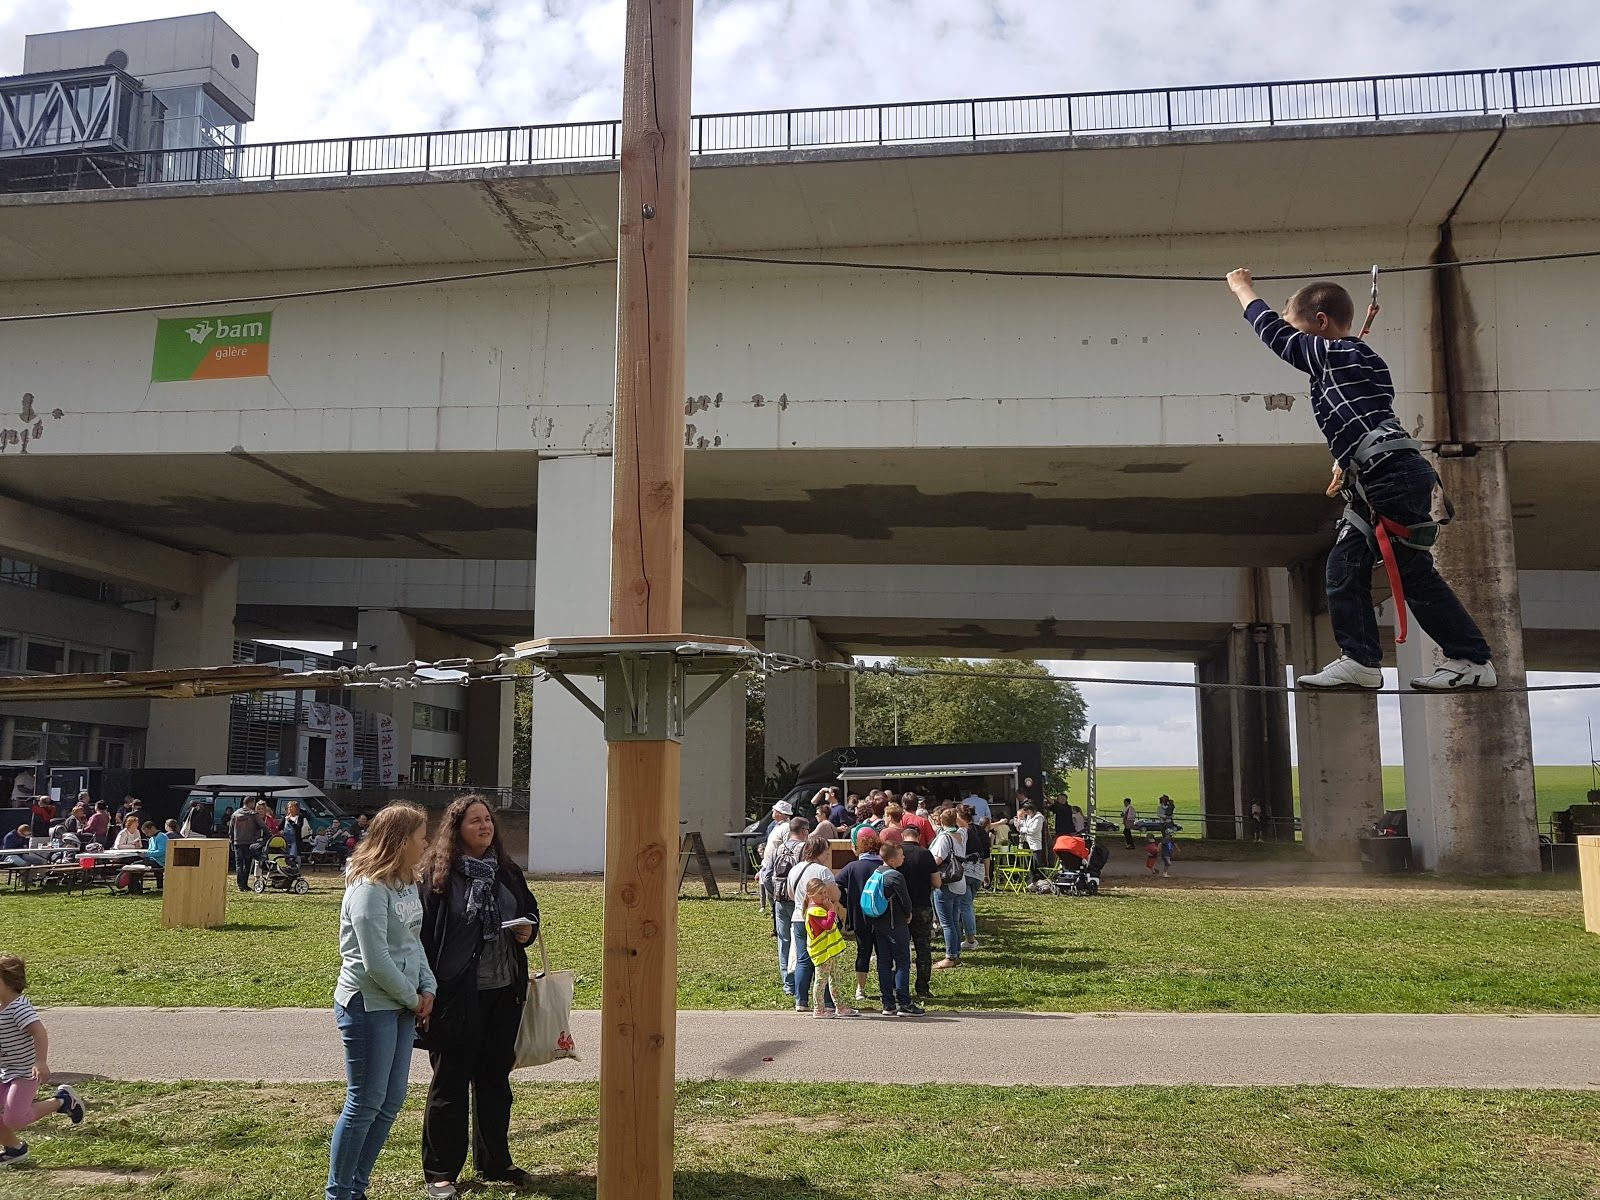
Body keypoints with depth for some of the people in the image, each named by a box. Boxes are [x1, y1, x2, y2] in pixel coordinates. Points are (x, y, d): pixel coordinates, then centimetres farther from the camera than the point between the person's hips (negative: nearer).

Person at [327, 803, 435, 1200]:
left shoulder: (407, 884, 10)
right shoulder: (369, 888, -19)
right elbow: (376, 962, -22)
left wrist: (428, 989, 2)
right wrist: (412, 998, -11)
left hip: (402, 1004, 9)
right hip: (368, 1006, -9)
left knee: (391, 1102, 14)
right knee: (365, 1103, 1)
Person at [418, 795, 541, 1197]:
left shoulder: (507, 872, 8)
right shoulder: (437, 875, -9)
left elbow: (530, 909, 21)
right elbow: (422, 933, -12)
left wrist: (528, 928, -2)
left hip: (504, 993, 6)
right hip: (457, 994, -5)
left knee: (496, 1078, 15)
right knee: (451, 1081, 5)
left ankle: (494, 1162, 28)